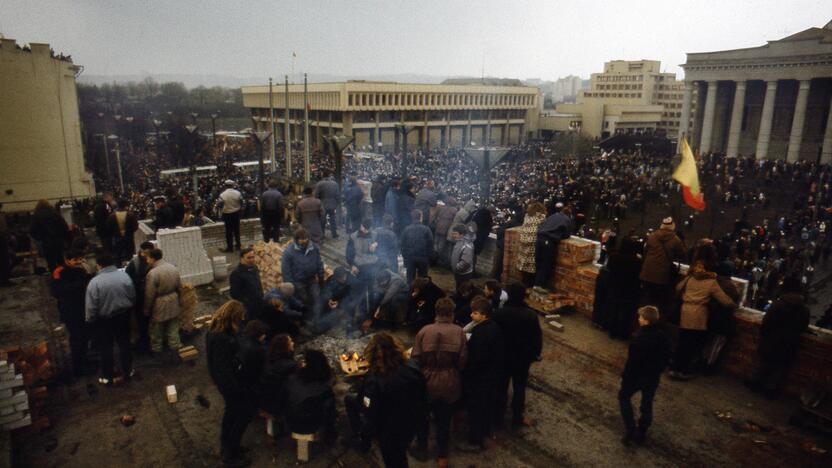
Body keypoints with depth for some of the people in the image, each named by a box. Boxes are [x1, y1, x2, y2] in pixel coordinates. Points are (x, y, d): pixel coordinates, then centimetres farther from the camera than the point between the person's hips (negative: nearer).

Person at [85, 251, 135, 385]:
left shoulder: (95, 282, -21)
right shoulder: (125, 276, -10)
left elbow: (91, 307, -16)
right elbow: (133, 297, 0)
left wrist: (90, 321, 1)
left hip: (103, 320, -3)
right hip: (123, 316, 3)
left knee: (105, 348, 12)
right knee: (124, 344, 17)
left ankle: (107, 377, 22)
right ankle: (128, 372, 28)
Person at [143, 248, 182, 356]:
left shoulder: (153, 273, -23)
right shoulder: (173, 268, -2)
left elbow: (150, 295, -19)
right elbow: (179, 286, 7)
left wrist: (147, 310, -6)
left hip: (160, 305, -6)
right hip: (173, 302, 6)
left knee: (157, 330, 13)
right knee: (173, 327, 20)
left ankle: (156, 349, 27)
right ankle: (175, 344, 31)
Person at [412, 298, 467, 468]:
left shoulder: (424, 331, -15)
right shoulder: (459, 332, -14)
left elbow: (415, 358, -12)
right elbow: (463, 359, -13)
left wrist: (425, 369, 7)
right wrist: (453, 370, 8)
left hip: (427, 382, 0)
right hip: (449, 384, 0)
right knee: (444, 420, 18)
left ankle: (421, 447, 44)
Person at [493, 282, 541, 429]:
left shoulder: (499, 313, -18)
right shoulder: (531, 315, -17)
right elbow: (537, 338, -8)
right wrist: (535, 354, 8)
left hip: (503, 357, 0)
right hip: (523, 358, 0)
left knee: (501, 387, 16)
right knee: (519, 388, 16)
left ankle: (498, 417, 29)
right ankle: (517, 418, 28)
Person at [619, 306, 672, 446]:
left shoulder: (640, 339, -28)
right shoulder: (663, 336, -6)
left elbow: (632, 361, -22)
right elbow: (666, 357, 6)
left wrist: (625, 376, -10)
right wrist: (658, 371, 19)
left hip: (638, 375, -6)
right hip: (653, 376, 6)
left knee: (624, 396, 16)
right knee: (647, 404, 17)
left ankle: (630, 430, 8)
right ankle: (641, 434, 27)